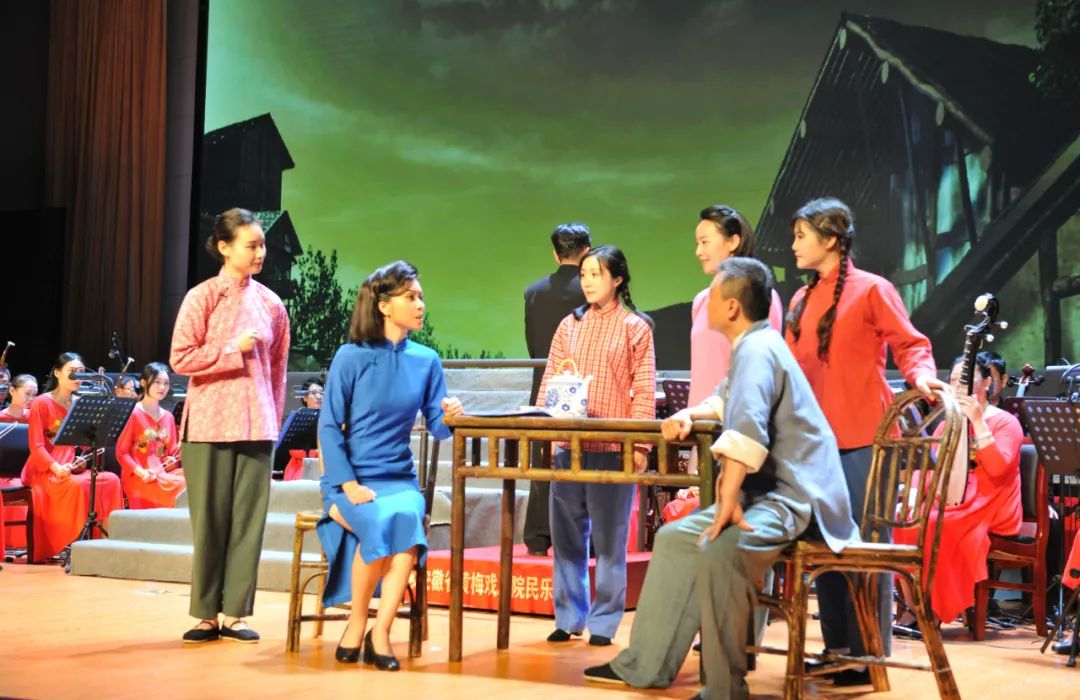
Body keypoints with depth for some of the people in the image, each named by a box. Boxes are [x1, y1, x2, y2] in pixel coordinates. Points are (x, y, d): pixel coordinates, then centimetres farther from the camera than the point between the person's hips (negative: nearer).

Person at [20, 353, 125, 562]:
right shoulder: (42, 403, -5)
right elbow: (36, 446, -11)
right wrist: (57, 468, -25)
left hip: (72, 468, 6)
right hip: (44, 471, -6)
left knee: (111, 480, -19)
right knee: (78, 485, -35)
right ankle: (72, 545, -27)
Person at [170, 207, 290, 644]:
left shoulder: (271, 303, 8)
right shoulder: (202, 297, -4)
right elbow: (180, 358, -8)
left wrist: (274, 420, 11)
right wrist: (234, 350, -12)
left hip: (256, 426, 4)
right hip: (210, 425, -4)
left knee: (249, 519, 2)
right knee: (211, 519, 1)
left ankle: (234, 613, 10)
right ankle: (206, 615, 11)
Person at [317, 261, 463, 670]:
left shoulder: (426, 361, 7)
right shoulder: (351, 357, -3)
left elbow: (436, 427, 4)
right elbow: (329, 426, -5)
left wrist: (449, 417, -20)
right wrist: (349, 485, -16)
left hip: (399, 478, 3)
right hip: (349, 478, -2)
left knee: (407, 519, -31)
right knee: (377, 525, -32)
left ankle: (381, 631, -23)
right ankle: (357, 623, -11)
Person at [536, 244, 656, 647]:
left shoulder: (635, 327, 2)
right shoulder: (569, 325, 13)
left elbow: (644, 391, -3)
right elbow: (549, 382, 12)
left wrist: (639, 444, -11)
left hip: (613, 447, -4)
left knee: (609, 538, 2)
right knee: (566, 535, 7)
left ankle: (603, 622, 9)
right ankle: (568, 617, 16)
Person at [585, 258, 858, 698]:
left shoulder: (756, 349, -17)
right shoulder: (753, 346, 17)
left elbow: (746, 432, -32)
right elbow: (726, 401, 36)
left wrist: (727, 501, -32)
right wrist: (689, 414, 15)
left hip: (794, 496, -12)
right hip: (770, 491, 12)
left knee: (719, 550, -37)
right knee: (675, 538, 17)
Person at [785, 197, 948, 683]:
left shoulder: (871, 289, -4)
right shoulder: (802, 301, 15)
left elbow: (910, 344, -6)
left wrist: (922, 376, -24)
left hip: (864, 438, -7)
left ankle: (870, 655, 3)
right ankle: (837, 647, 19)